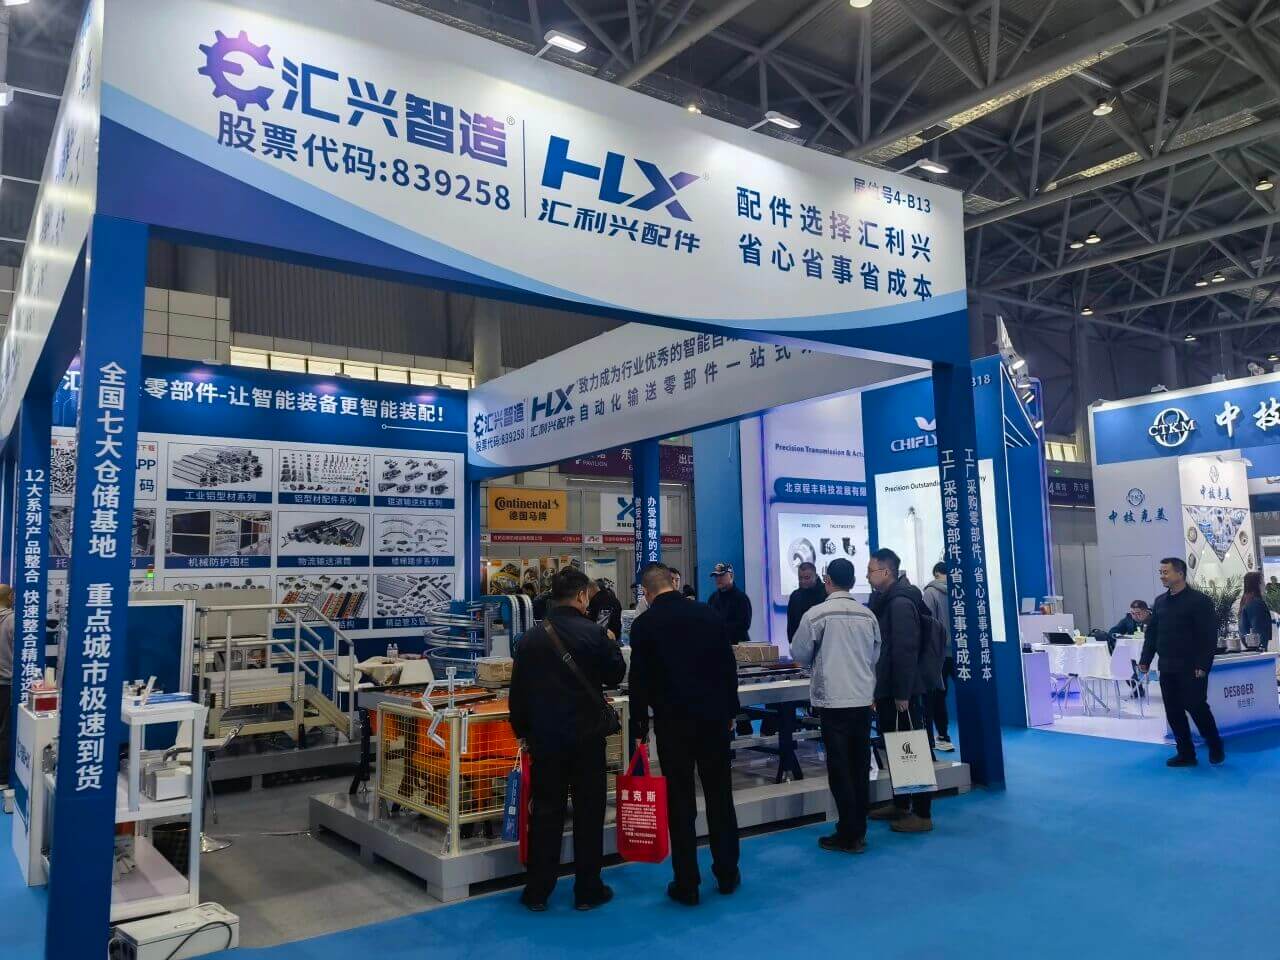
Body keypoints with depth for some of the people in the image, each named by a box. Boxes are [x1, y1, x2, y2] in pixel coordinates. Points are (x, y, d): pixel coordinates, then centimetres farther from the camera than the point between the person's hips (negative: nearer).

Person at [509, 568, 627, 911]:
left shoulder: (530, 639, 0)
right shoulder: (594, 633, -12)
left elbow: (518, 692, 6)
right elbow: (615, 675, 2)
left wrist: (522, 730, 17)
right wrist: (611, 645, 17)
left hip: (544, 738, 3)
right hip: (586, 737, -3)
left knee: (545, 812, 10)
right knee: (589, 812, 8)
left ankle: (537, 892, 16)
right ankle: (588, 890, 16)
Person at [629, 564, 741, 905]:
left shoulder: (644, 624, -6)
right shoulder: (709, 614, 2)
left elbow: (638, 681, -6)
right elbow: (729, 666, 5)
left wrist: (639, 726, 3)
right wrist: (730, 710, 14)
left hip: (672, 722, -3)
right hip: (714, 717, 3)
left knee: (680, 802, 5)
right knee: (720, 795, 14)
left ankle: (687, 885, 10)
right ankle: (727, 874, 22)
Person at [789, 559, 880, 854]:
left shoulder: (816, 614, -10)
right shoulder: (869, 615, 2)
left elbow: (799, 654, -2)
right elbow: (875, 657, 10)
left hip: (833, 699, -4)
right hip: (864, 698, 5)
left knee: (839, 768, 1)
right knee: (860, 766, 12)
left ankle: (849, 836, 3)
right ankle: (859, 830, 20)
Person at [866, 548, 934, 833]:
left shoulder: (901, 603, -17)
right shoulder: (883, 601, 13)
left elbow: (905, 651, -22)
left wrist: (903, 693, -22)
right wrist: (878, 688, 19)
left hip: (901, 692, -10)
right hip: (887, 690, 10)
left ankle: (922, 814, 5)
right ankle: (900, 805, 28)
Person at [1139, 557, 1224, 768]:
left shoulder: (1200, 600, -8)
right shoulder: (1160, 601, 11)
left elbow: (1209, 636, -12)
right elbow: (1152, 633, 14)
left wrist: (1203, 665, -17)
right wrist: (1145, 660, 8)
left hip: (1191, 668, -6)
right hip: (1167, 668, 6)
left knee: (1196, 707, -1)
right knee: (1173, 711, 7)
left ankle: (1216, 748, 21)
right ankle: (1186, 753, 16)